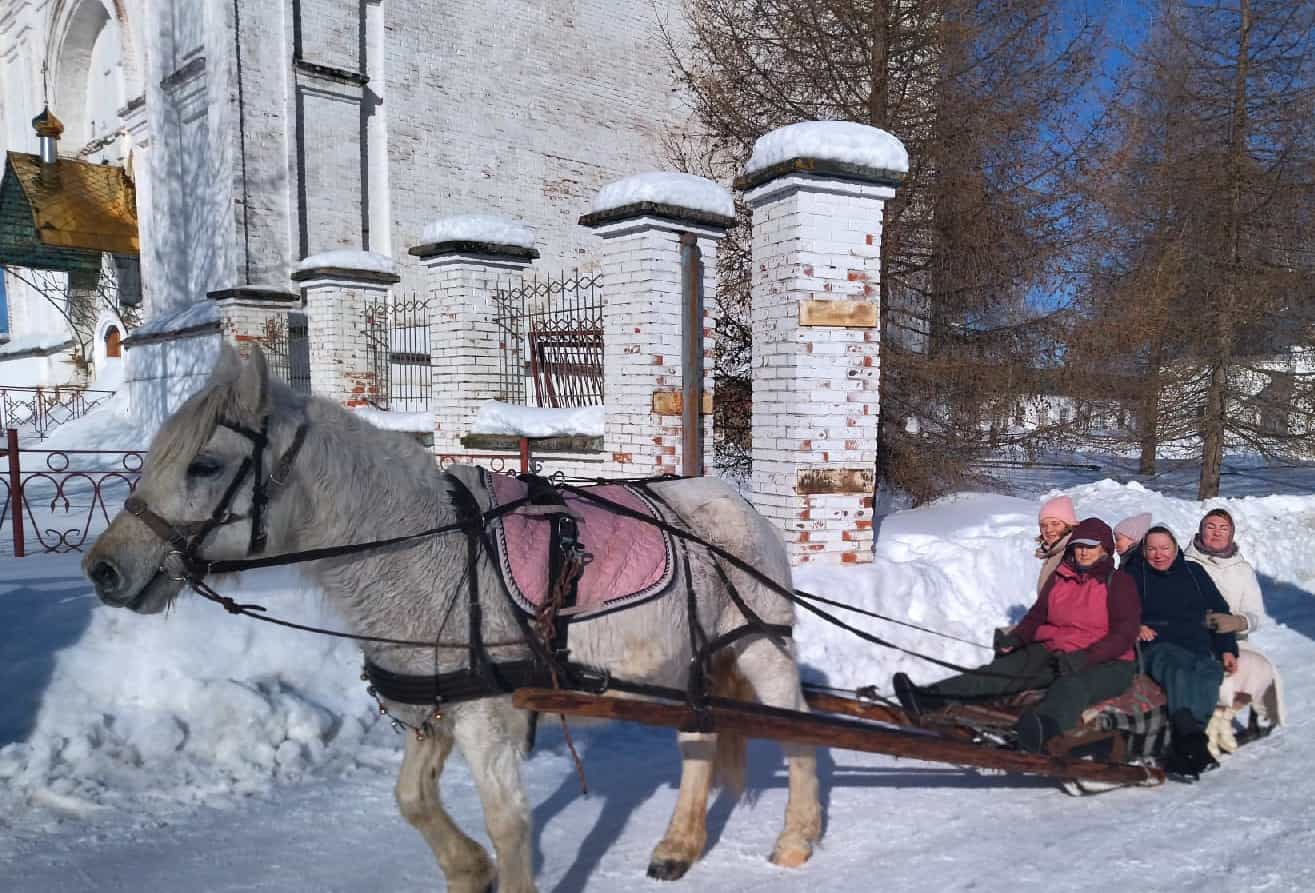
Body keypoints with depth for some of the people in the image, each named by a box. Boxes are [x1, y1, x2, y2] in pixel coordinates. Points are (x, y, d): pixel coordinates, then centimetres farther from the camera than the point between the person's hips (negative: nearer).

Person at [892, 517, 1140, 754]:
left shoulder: (1119, 583, -1)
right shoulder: (1059, 578, 13)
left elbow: (1125, 634, -10)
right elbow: (1037, 616, 12)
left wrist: (1084, 658, -26)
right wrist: (1014, 639, -10)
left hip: (1105, 663, -5)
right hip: (1053, 653, 5)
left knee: (1072, 686, -40)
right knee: (1002, 670, -20)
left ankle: (1041, 728, -76)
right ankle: (930, 698, -39)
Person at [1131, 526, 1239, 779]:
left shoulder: (1194, 573, 24)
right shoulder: (1136, 577, 19)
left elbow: (1219, 612, 22)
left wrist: (1227, 649, 10)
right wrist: (1136, 627, -8)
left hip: (1200, 646, 2)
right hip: (1158, 647, -2)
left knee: (1210, 672, -34)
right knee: (1178, 669, -37)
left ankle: (1180, 750, -45)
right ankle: (1193, 739, -52)